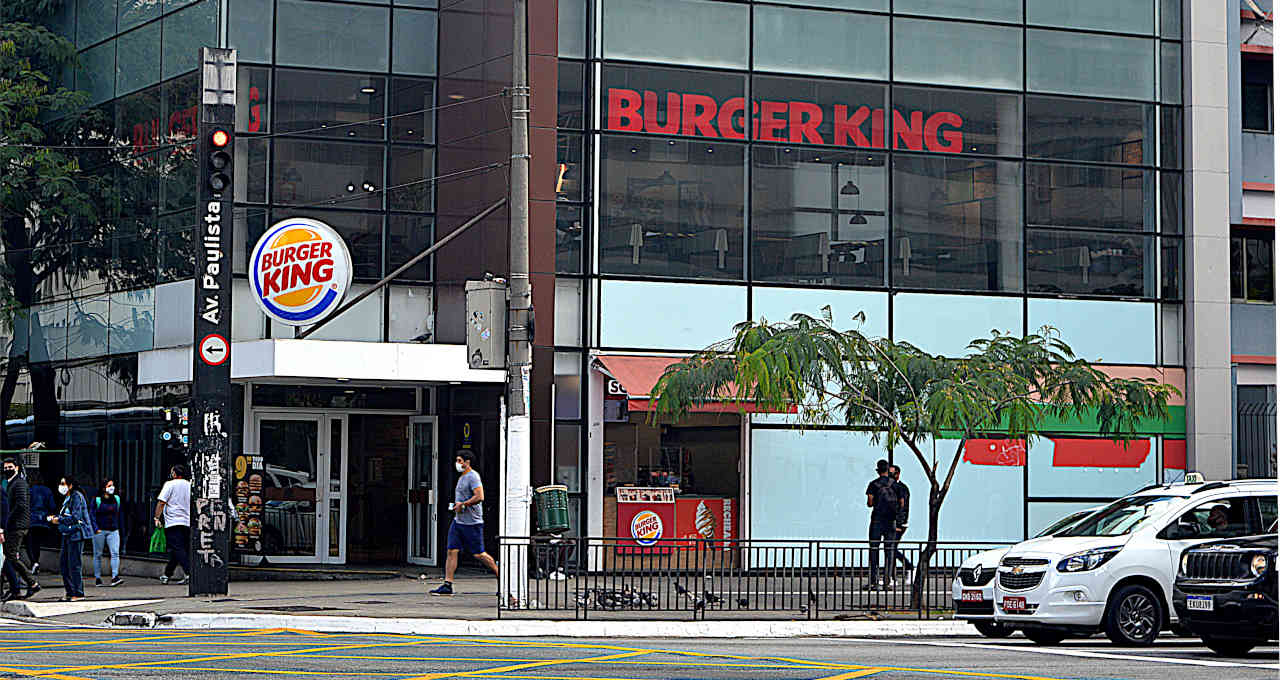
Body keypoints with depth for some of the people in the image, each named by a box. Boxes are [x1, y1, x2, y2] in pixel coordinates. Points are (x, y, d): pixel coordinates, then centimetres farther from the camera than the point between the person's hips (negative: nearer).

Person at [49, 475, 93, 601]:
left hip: (76, 534, -10)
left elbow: (75, 517, -20)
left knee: (74, 565, -9)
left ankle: (78, 593, -4)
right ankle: (70, 592, 17)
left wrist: (59, 520, -15)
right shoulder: (67, 498, 16)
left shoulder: (76, 496, -13)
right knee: (63, 565, 10)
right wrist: (55, 518, 6)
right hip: (68, 534, 10)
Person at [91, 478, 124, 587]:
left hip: (113, 530, 3)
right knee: (98, 554, 6)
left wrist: (120, 527, 13)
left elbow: (120, 515, 16)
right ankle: (97, 578, 15)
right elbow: (92, 515, -4)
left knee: (115, 553, -12)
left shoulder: (116, 499, 10)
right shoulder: (97, 500, -3)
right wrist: (96, 528, -12)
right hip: (100, 531, -2)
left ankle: (115, 577, -19)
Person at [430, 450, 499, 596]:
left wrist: (462, 505, -16)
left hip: (471, 523, -9)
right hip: (458, 521, 9)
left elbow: (480, 497, -24)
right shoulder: (462, 477, 17)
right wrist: (456, 505, 12)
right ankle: (447, 585, -1)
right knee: (452, 551, 0)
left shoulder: (473, 476, -13)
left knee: (479, 554, -4)